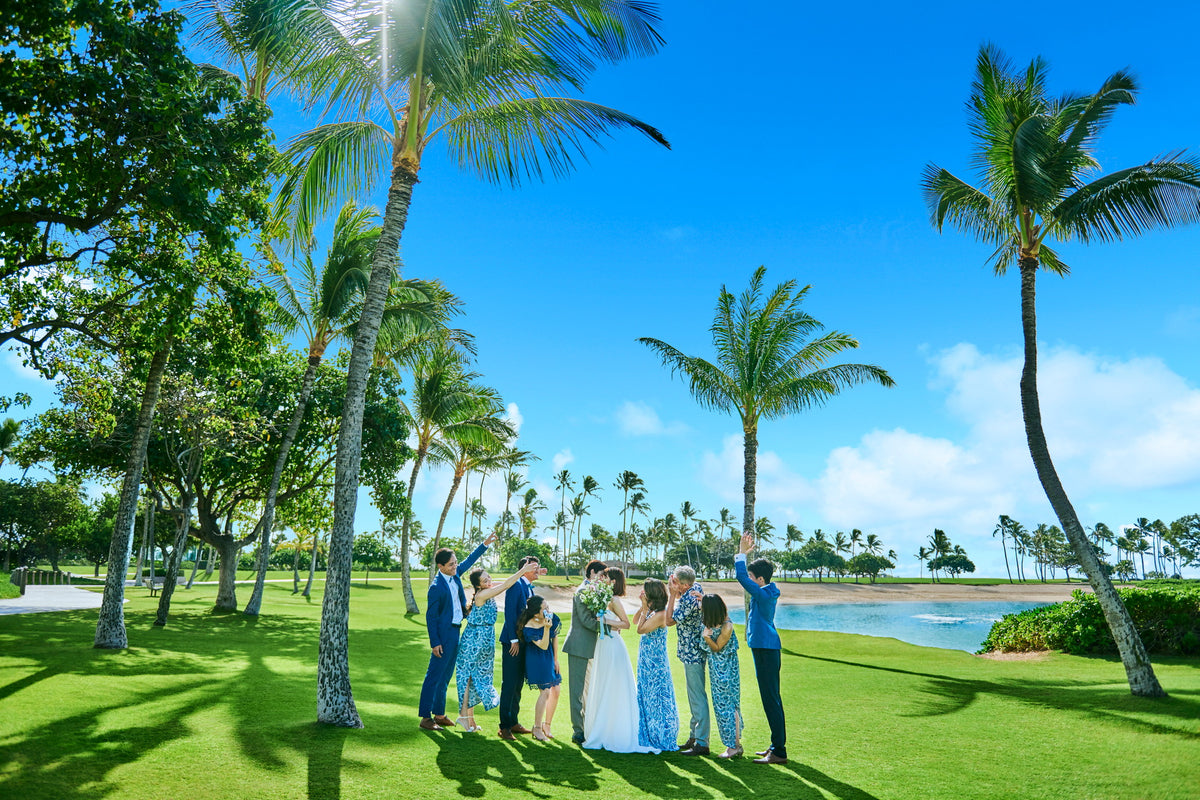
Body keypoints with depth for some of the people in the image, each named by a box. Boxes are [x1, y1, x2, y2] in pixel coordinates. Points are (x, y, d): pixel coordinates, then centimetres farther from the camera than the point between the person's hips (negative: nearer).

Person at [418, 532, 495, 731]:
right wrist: (435, 642, -15)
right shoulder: (436, 586, -18)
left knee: (446, 676, 15)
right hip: (444, 634, -8)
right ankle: (425, 718, 5)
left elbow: (469, 560, 21)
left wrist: (485, 544, 19)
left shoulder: (455, 574, 3)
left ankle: (439, 714, 24)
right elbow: (431, 616, -15)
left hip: (455, 632, 8)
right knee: (434, 676, -2)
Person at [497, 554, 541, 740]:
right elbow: (510, 613, -16)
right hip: (512, 641, -9)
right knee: (509, 684, -4)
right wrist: (514, 640, -17)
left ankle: (513, 722, 24)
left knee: (518, 684, 14)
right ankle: (504, 726, 4)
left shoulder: (530, 588, 16)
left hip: (524, 641, 9)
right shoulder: (516, 585, -11)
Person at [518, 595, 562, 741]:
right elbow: (543, 646, -23)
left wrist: (556, 659, 8)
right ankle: (537, 728, 9)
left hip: (550, 657, 6)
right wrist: (546, 628, -37)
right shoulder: (529, 628, -26)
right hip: (537, 660, -6)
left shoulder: (552, 617, -11)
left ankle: (547, 725, 24)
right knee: (546, 691, -9)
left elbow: (555, 637, 3)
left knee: (555, 691, 5)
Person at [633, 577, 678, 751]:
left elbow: (640, 629, -21)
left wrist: (645, 608, -16)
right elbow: (635, 621, 15)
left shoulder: (660, 614, -22)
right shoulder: (651, 611, 5)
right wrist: (643, 606, 3)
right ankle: (650, 737, 28)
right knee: (647, 698, 16)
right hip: (647, 663, 9)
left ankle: (662, 738, 14)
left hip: (655, 664, -9)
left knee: (656, 698, 2)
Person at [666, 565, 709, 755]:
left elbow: (669, 621, -16)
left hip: (692, 653, -11)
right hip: (692, 652, 11)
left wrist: (672, 595, -16)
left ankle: (701, 743, 2)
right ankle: (694, 736, 28)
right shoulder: (696, 587, 2)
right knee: (693, 696, 18)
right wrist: (676, 595, 4)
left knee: (697, 697, -4)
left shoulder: (689, 600, -26)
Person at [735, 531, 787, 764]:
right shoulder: (768, 592, 10)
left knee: (771, 699, -6)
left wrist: (742, 552, -16)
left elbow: (741, 576, -24)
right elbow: (744, 574, 20)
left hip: (765, 650, -10)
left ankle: (779, 752, -1)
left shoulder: (763, 594, -18)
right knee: (771, 699, 15)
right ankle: (777, 746, 24)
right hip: (765, 648, 10)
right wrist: (743, 552, 14)